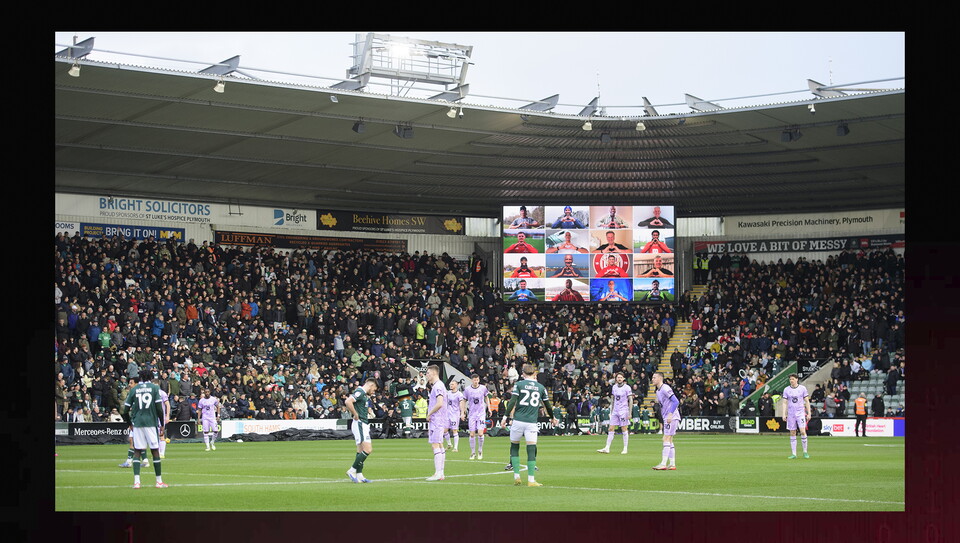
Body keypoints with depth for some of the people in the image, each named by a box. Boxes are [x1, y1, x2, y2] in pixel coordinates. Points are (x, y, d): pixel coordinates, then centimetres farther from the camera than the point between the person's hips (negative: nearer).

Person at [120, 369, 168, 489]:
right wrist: (162, 425, 2)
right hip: (151, 423, -2)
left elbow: (125, 411, 5)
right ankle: (159, 481, 8)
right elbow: (159, 408, -6)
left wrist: (130, 424, 19)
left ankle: (136, 481, -5)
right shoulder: (154, 388, 1)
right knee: (155, 451, 5)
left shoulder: (134, 389, 7)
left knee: (137, 451, 4)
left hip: (137, 423, 2)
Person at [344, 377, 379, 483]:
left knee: (361, 451, 9)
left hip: (364, 425, 11)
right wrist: (356, 415, -19)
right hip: (359, 424, -11)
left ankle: (359, 475, 10)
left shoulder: (364, 394, 18)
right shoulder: (360, 392, -13)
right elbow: (348, 402, -28)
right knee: (367, 449, -15)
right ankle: (352, 470, -11)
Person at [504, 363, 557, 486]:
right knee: (531, 449, -1)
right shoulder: (541, 387, 9)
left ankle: (516, 476, 6)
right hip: (531, 422, 1)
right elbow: (548, 405, 18)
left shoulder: (519, 384, 2)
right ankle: (531, 480, -5)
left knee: (514, 447, 13)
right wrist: (552, 418, 34)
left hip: (518, 420, 0)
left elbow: (512, 402, -8)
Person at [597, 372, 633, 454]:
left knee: (624, 430, -1)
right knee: (611, 429, 1)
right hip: (615, 411, 5)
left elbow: (631, 400, -7)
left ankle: (625, 449, 6)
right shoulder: (614, 387, 10)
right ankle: (607, 448, 1)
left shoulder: (627, 387, -6)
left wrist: (629, 413, -12)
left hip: (623, 411, -5)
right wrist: (611, 411, 16)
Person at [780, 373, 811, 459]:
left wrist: (809, 413, 1)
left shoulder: (802, 388, 1)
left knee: (803, 431, -13)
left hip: (800, 413, -2)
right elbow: (785, 402, 5)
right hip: (791, 413, 2)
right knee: (792, 433, 2)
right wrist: (784, 414, -3)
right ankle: (793, 453, 6)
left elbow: (807, 401, 5)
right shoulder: (786, 389, 4)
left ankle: (805, 452, 0)